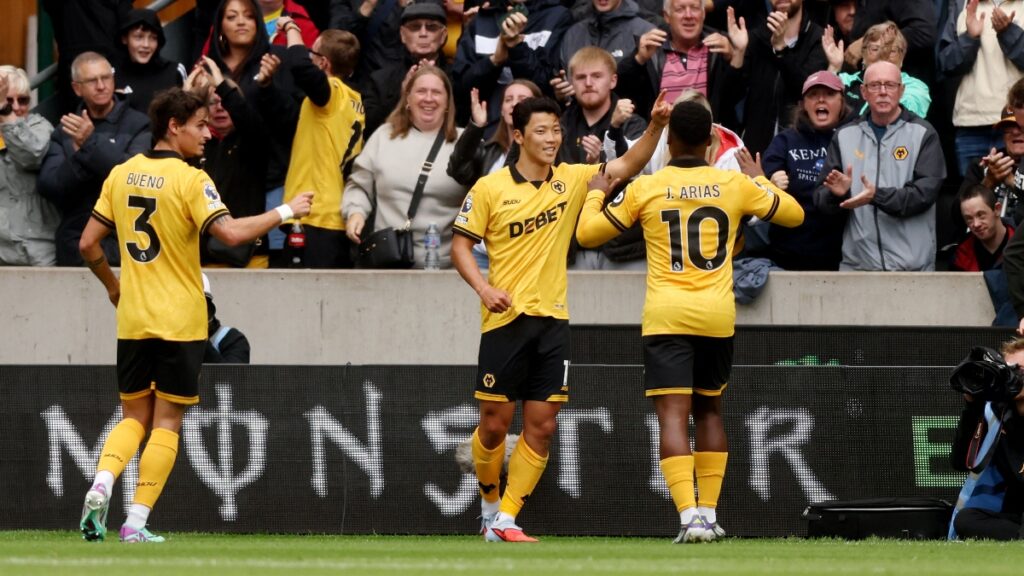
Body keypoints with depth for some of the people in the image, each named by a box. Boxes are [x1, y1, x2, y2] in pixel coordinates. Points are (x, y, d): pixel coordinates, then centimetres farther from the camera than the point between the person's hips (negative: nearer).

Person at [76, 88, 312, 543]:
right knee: (166, 423, 4)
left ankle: (101, 484, -11)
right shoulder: (189, 180, -12)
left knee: (135, 417, 15)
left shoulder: (121, 175, 5)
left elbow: (88, 244, 8)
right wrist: (285, 212, -11)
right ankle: (136, 523, 0)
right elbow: (230, 232, -23)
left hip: (132, 319, 5)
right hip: (179, 322, -5)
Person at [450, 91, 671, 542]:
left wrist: (655, 126, -18)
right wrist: (483, 287, -16)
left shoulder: (571, 180, 5)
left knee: (542, 427, -2)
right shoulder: (490, 188, -3)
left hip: (552, 320, 3)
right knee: (495, 423, 0)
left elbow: (627, 165, -1)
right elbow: (460, 244, 0)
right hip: (506, 319, -3)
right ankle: (490, 502, 24)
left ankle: (505, 520, 4)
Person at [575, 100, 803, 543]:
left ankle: (690, 516, -22)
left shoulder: (645, 189, -1)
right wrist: (762, 182, 33)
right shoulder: (734, 186, 3)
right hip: (717, 315, 3)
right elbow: (794, 214, 17)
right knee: (709, 410, 20)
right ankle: (709, 513, 18)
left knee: (672, 415, -8)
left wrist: (596, 194, 26)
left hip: (666, 317, -3)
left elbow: (587, 234, 8)